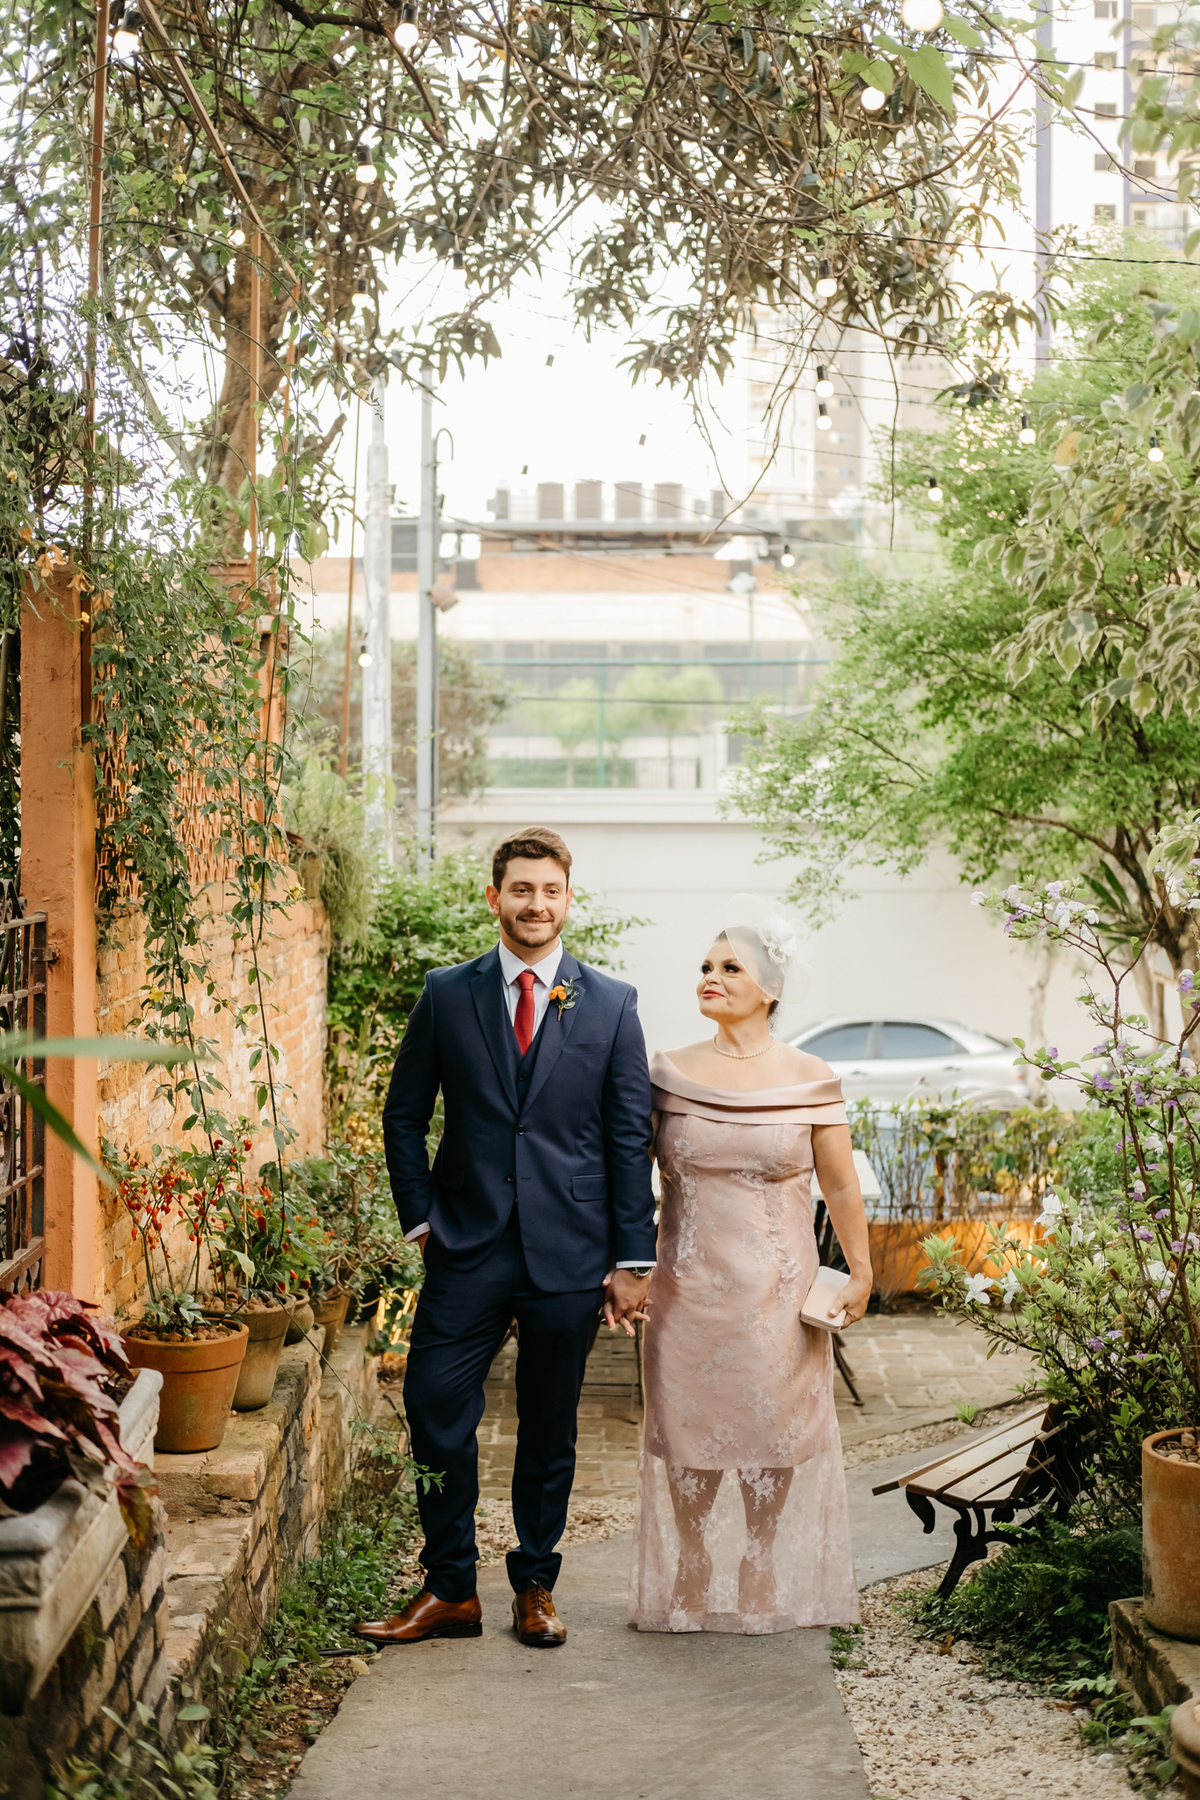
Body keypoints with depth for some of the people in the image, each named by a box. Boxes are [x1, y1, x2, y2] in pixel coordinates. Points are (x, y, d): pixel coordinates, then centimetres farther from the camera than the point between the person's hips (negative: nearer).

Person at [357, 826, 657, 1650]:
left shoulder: (612, 1004, 2)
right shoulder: (447, 994, 3)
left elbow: (630, 1139, 2)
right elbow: (404, 1116, 10)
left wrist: (634, 1258, -1)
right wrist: (422, 1218, 2)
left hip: (571, 1253, 0)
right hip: (468, 1247, 0)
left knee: (550, 1429, 10)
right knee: (436, 1413, -3)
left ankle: (535, 1586, 25)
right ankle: (450, 1590, 11)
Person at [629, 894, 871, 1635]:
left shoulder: (810, 1080, -4)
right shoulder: (669, 1073, 0)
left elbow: (841, 1185, -1)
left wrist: (860, 1273, -8)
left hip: (776, 1293, -1)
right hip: (688, 1290, 1)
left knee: (775, 1426, 5)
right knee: (686, 1427, 6)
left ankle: (765, 1585, 21)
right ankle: (691, 1581, 21)